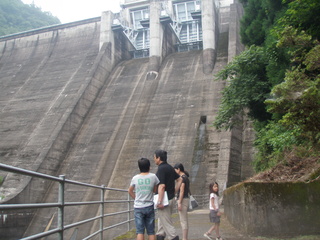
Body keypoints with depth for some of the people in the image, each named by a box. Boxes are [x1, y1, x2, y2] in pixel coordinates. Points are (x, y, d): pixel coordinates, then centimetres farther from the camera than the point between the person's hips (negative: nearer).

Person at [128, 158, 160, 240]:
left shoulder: (135, 178, -2)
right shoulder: (153, 177, -5)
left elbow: (130, 191, 11)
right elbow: (155, 190, 7)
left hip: (138, 207, 0)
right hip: (149, 206, 0)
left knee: (140, 231, 1)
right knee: (151, 231, 9)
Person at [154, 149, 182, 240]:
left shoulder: (161, 169, -18)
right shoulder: (170, 167, 10)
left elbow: (161, 186, -25)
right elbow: (179, 179, 17)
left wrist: (159, 201, -25)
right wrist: (174, 191, 16)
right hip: (171, 198, 9)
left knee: (166, 222, -1)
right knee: (161, 219, 20)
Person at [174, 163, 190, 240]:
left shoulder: (182, 177, -13)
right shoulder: (186, 177, 15)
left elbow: (182, 191, -19)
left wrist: (179, 203, -19)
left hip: (182, 200, -10)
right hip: (186, 199, 10)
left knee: (183, 221, -7)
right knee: (185, 221, 12)